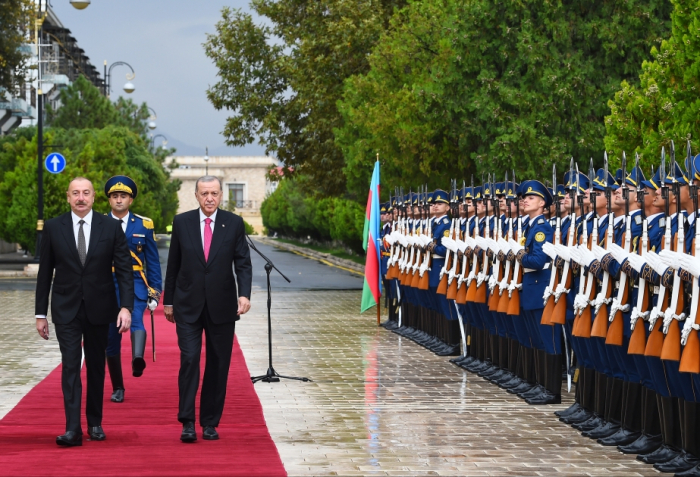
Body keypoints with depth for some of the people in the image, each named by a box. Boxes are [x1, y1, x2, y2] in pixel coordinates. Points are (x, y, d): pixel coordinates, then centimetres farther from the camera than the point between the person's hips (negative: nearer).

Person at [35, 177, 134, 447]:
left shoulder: (111, 227, -1)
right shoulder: (53, 228, -1)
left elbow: (124, 270, -2)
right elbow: (45, 273, 3)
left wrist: (126, 306, -13)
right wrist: (40, 313, 2)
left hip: (99, 308, 1)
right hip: (66, 310, -1)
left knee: (96, 367, 11)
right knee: (70, 366, -9)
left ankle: (95, 423, 25)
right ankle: (73, 429, -14)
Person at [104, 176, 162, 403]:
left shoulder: (143, 226, 5)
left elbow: (153, 262, 8)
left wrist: (155, 291, 2)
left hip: (135, 284, -1)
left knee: (135, 319, -31)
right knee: (111, 338, 2)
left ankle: (138, 359, -52)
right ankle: (117, 388, 14)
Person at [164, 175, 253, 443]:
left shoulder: (234, 224, 2)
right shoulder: (182, 222, 3)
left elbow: (243, 263, -1)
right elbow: (173, 265, 8)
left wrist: (244, 294, -17)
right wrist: (169, 301, 9)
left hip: (221, 307, 1)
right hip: (188, 306, -1)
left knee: (218, 365, 5)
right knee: (189, 359, -10)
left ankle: (210, 423, 14)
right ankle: (187, 422, -7)